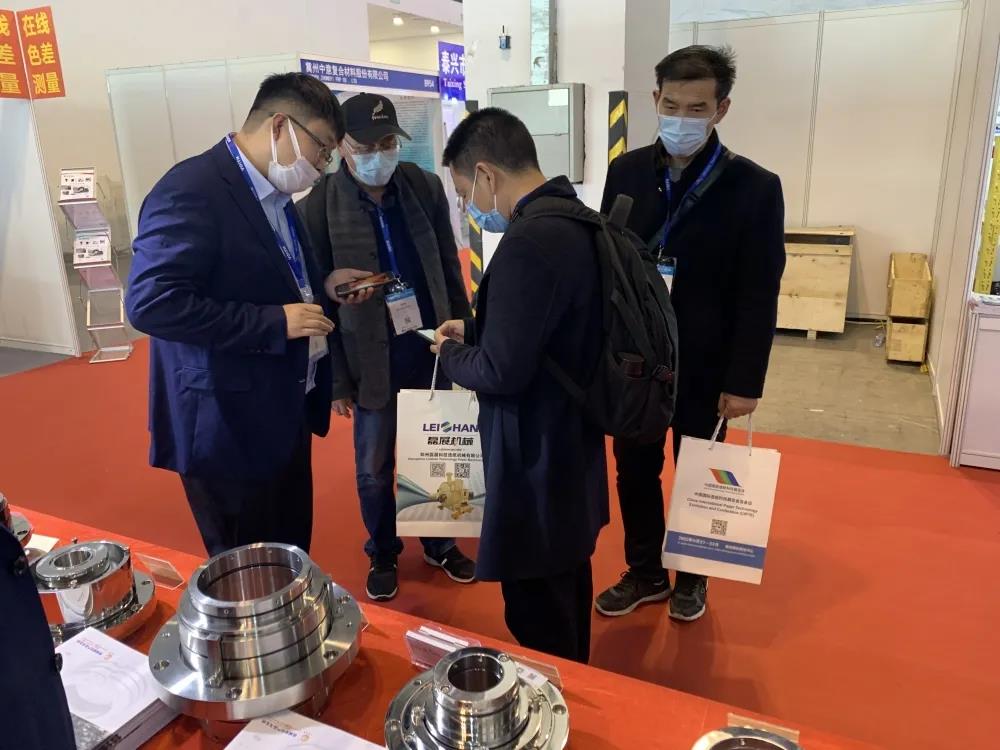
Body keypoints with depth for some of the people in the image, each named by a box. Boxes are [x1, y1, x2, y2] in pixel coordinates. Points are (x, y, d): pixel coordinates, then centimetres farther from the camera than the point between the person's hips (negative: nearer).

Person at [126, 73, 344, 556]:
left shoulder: (275, 196, 11)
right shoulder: (192, 190, -18)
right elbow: (150, 303, -27)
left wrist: (320, 293, 2)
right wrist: (276, 322, -25)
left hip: (284, 415, 9)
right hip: (230, 425, -9)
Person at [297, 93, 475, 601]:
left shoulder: (425, 187, -3)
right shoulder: (318, 206, -12)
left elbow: (449, 269, 5)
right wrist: (336, 380, -6)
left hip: (433, 351, 3)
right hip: (371, 362, -2)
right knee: (374, 471, 13)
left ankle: (440, 544, 41)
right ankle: (383, 555, 37)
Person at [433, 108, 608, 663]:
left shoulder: (528, 241, -25)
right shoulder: (574, 222, 5)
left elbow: (501, 371, -25)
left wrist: (450, 353, -6)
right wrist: (476, 330, 12)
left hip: (538, 463, -10)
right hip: (572, 446, 10)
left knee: (541, 629, 8)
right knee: (567, 599, 27)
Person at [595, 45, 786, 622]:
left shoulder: (754, 186, -9)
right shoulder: (627, 172, 0)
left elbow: (759, 295, -9)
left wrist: (745, 381, -11)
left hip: (704, 364, -2)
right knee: (635, 471, 13)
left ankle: (693, 576, 37)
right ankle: (645, 572, 34)